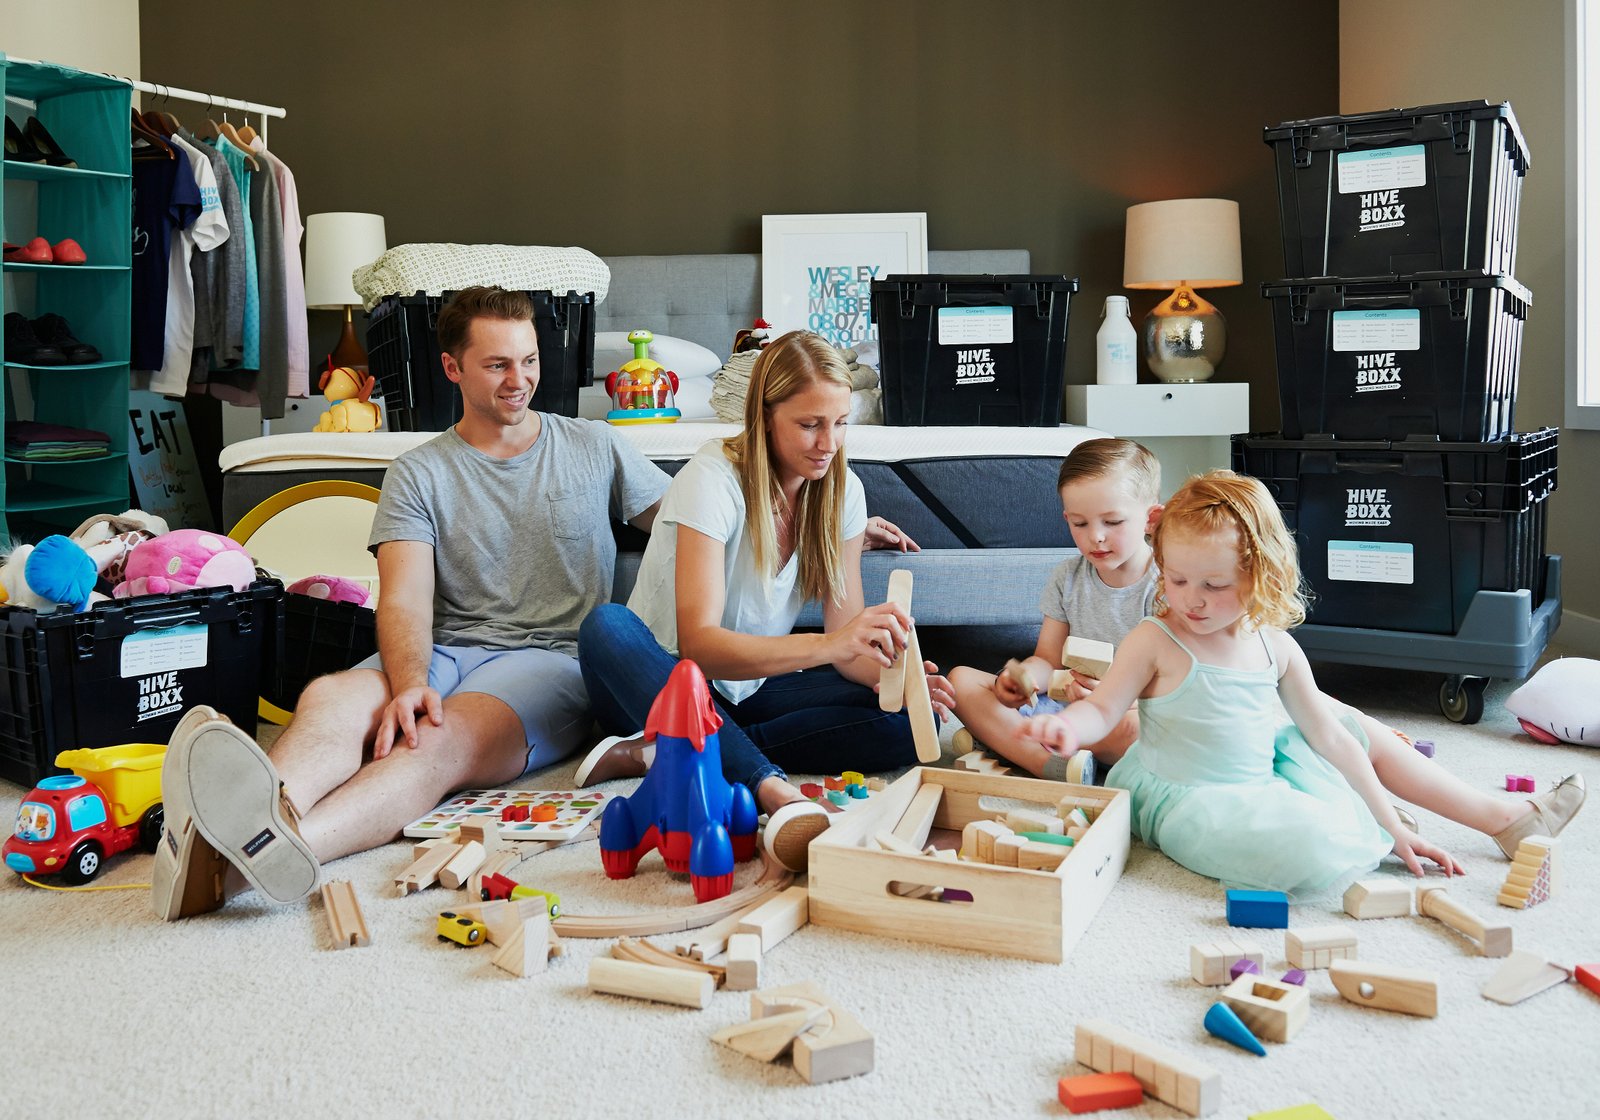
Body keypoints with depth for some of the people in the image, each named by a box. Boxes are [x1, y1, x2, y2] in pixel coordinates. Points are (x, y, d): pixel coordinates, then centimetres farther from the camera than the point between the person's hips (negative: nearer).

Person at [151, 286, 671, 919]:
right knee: (329, 695, -32)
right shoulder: (418, 474, 12)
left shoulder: (596, 449, 16)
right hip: (447, 654, 2)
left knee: (443, 740, -35)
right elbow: (405, 599, -2)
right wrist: (410, 685, -24)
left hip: (551, 659, -2)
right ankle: (256, 809, -64)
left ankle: (279, 843, -63)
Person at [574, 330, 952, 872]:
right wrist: (827, 645, -46)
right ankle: (775, 791, -48)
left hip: (756, 690, 5)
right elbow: (698, 644, -32)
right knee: (607, 626, -37)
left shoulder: (842, 489, -4)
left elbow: (847, 641, -6)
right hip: (668, 684, -4)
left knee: (907, 717, -22)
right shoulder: (714, 478, -21)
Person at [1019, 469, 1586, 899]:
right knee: (1320, 852, -32)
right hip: (1188, 799, -6)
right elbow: (1102, 709, -11)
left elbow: (1330, 739, 4)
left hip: (1264, 779, 7)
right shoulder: (1153, 642, -12)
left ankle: (1508, 819, 31)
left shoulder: (1276, 648, 1)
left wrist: (1392, 825, 4)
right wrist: (1068, 724, -36)